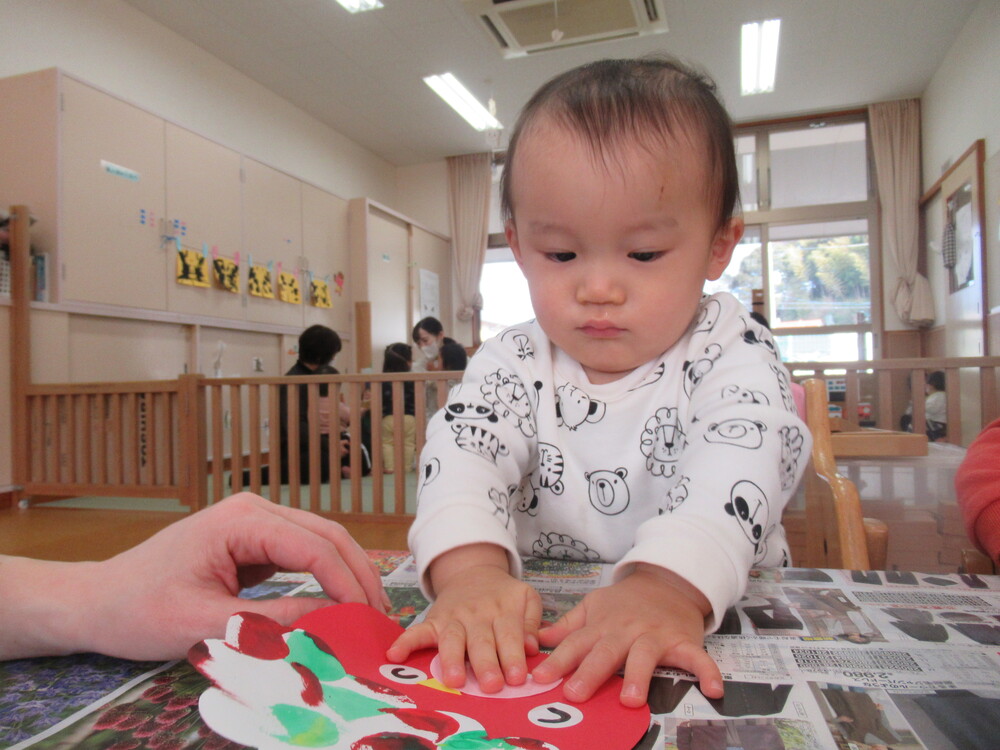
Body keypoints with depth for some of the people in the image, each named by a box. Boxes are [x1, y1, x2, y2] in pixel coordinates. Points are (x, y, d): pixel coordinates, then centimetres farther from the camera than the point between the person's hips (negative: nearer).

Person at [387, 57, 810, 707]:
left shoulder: (733, 355, -6)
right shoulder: (512, 365, 1)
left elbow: (738, 472, -21)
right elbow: (463, 453, -13)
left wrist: (670, 583, -40)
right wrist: (471, 569, -33)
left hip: (718, 622, 0)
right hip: (541, 624, 1)